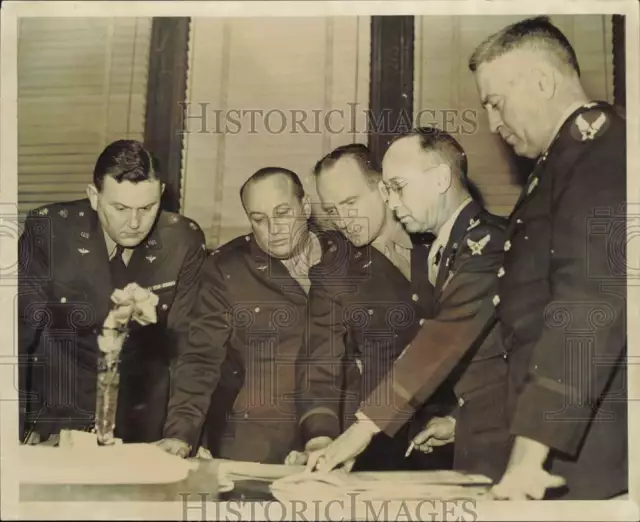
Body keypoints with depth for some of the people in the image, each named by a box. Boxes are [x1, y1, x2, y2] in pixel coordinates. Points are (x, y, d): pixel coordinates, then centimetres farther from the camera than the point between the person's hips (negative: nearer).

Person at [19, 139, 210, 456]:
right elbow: (19, 333, -8)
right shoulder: (48, 230, -12)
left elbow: (191, 345, -8)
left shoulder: (184, 241, -9)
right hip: (58, 418, -1)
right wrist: (17, 430, -10)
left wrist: (180, 433, -17)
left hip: (143, 424, 1)